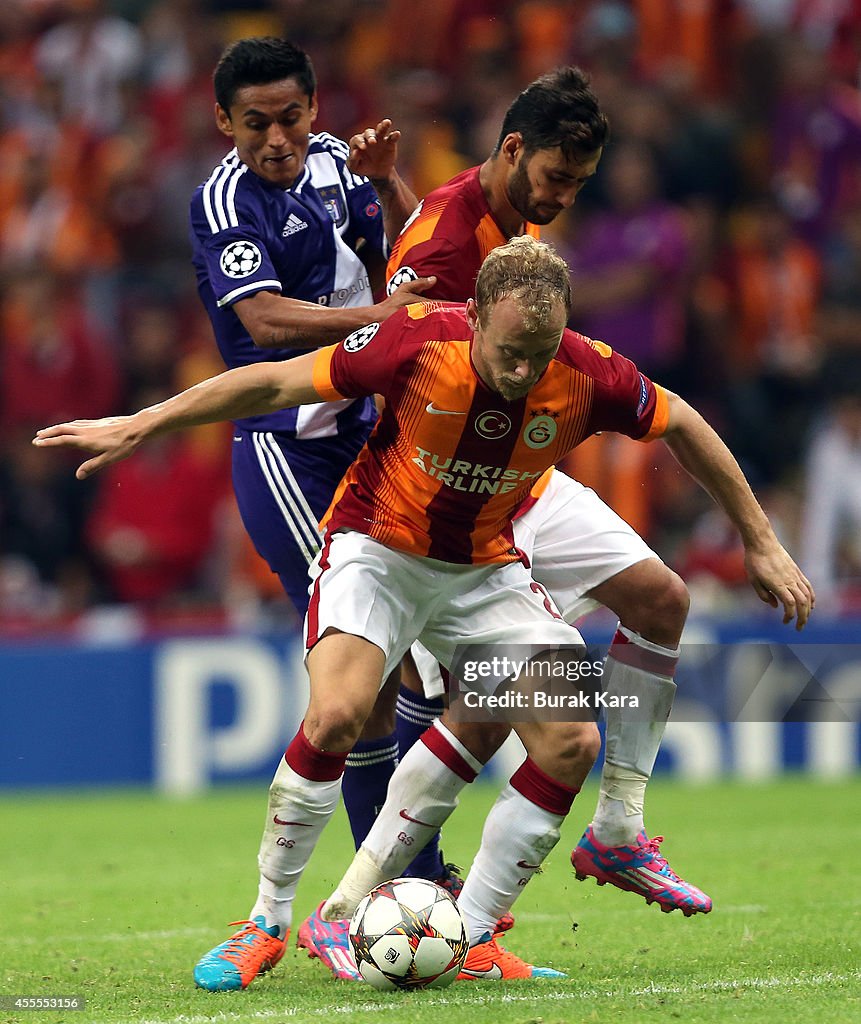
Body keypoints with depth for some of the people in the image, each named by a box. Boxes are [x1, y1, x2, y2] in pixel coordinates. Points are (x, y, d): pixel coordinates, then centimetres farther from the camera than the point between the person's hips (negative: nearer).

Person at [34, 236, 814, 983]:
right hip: (378, 548, -3)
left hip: (487, 568, 3)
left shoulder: (588, 376, -20)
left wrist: (761, 543, 5)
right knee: (337, 713, -29)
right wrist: (140, 426, -12)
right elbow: (274, 382, -15)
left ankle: (470, 939, 2)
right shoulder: (418, 343, -27)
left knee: (572, 744, -12)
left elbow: (682, 425, 0)